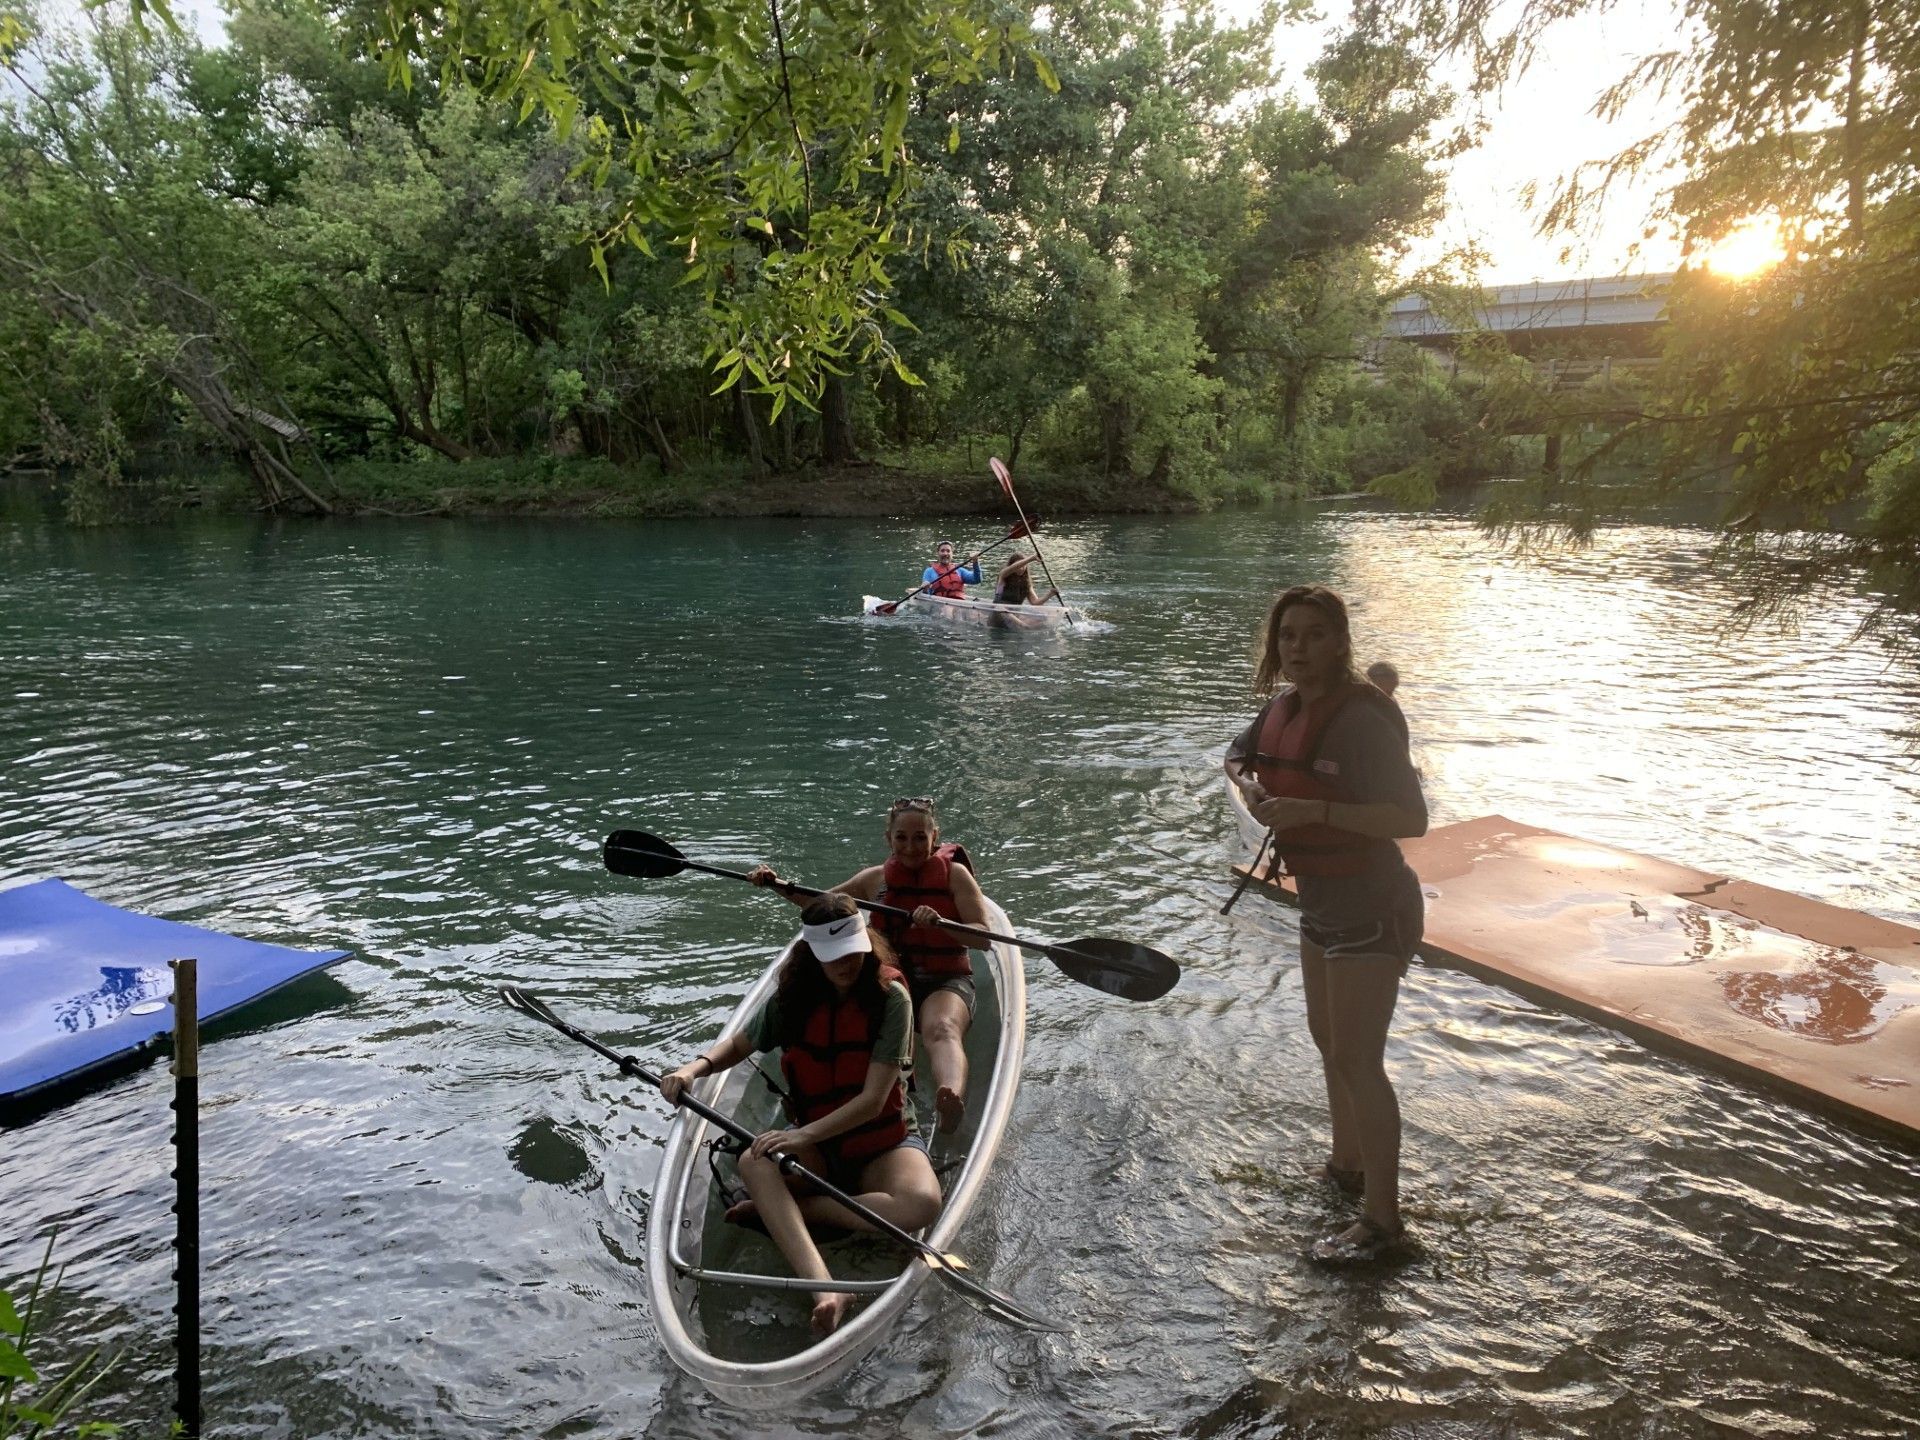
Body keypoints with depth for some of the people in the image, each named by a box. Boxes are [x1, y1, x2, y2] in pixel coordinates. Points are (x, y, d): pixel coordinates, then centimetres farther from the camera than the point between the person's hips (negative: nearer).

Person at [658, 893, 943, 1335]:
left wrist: (805, 1134, -30)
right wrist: (694, 1068, -7)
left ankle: (786, 1208, -22)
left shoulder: (890, 997, -16)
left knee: (923, 1203, -34)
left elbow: (872, 1101, -20)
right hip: (812, 1141, 3)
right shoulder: (793, 999, -5)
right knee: (754, 1163, -31)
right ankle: (823, 1287, -46)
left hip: (883, 1140, -2)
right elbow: (739, 1044, 14)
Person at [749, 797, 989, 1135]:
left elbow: (983, 936, -6)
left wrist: (941, 924, -25)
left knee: (941, 1030, -39)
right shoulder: (877, 877, 12)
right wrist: (779, 885, 7)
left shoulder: (955, 873, 3)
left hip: (945, 982, -4)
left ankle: (953, 1098, -69)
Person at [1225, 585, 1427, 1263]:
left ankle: (1381, 1218, 10)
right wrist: (1251, 786, -1)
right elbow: (1237, 755, 21)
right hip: (1322, 906, 9)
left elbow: (1412, 817, -29)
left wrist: (1317, 810, -35)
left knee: (1357, 1061, -3)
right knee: (1329, 1042, 22)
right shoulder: (1285, 708, 1)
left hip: (1372, 910, -9)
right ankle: (1348, 1165, 41)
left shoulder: (1362, 718, -24)